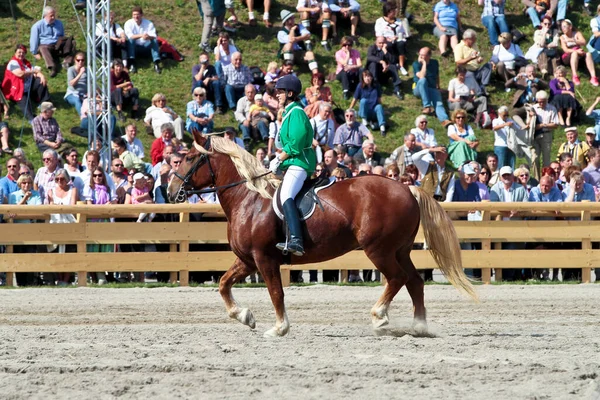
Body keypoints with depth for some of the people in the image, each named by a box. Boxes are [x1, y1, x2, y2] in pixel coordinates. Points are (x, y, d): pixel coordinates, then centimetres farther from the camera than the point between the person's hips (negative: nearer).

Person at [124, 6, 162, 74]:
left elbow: (154, 37, -18)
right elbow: (130, 36, -24)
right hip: (134, 47, -1)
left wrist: (149, 37, -44)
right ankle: (132, 64, -42)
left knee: (154, 40, -26)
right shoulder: (128, 23, -8)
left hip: (146, 47, 1)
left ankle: (156, 64, -35)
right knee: (130, 40, -31)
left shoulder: (149, 24, -5)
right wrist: (141, 35, -42)